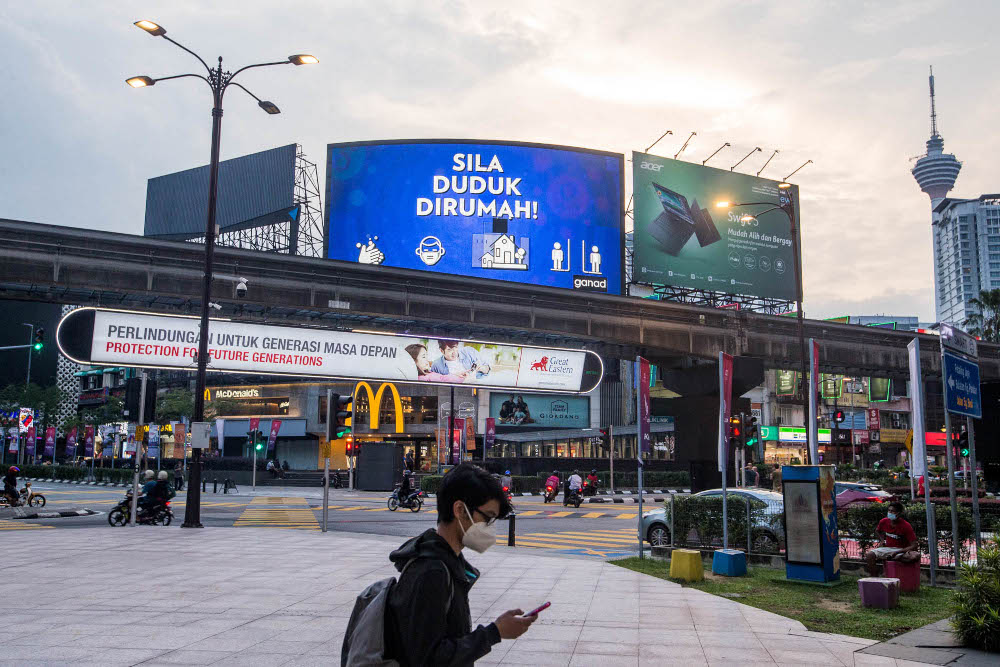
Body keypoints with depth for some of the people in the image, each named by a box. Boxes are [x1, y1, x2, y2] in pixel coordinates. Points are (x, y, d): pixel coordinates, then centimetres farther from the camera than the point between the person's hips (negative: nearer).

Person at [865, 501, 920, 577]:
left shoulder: (906, 526, -14)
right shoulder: (884, 522, -2)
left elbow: (914, 546, -18)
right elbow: (877, 531, 24)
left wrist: (897, 552, -25)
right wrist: (882, 540, 4)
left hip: (901, 550, -3)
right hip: (887, 548, 3)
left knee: (916, 556, -37)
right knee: (869, 555, -26)